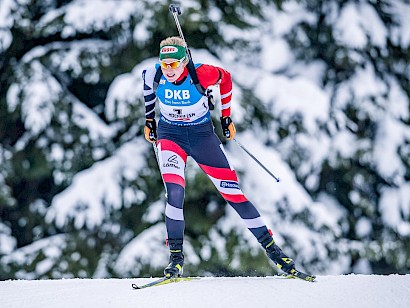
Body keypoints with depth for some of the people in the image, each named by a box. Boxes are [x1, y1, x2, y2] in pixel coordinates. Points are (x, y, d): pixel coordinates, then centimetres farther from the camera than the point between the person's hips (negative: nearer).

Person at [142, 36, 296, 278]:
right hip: (170, 134, 1)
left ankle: (270, 246, 12)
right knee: (175, 194, -23)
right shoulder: (154, 74, -18)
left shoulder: (201, 74, -25)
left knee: (233, 193, 0)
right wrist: (149, 119, 15)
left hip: (202, 134, -1)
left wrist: (226, 117, 4)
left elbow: (225, 79, -3)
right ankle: (176, 257, -12)